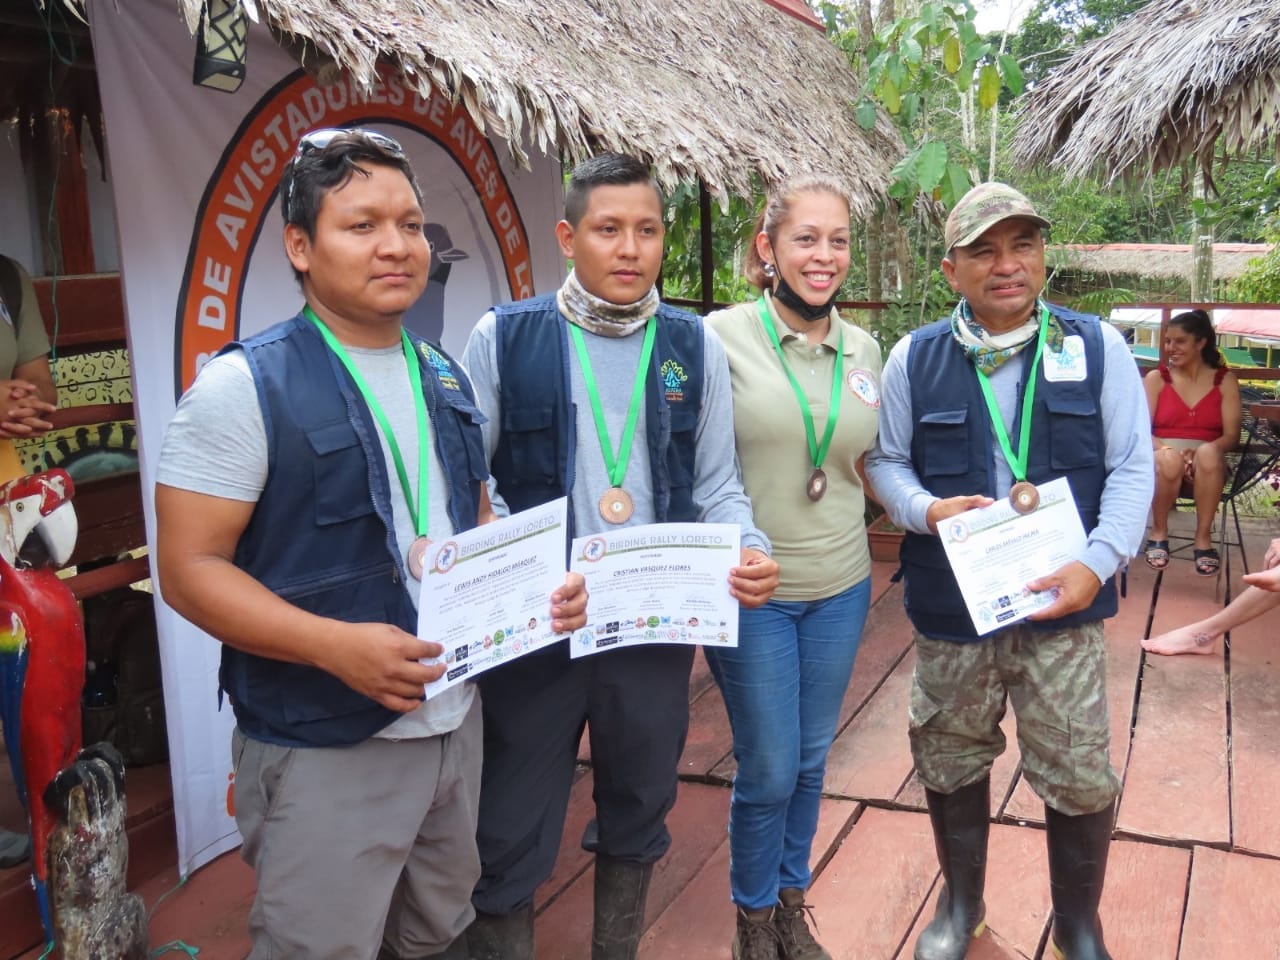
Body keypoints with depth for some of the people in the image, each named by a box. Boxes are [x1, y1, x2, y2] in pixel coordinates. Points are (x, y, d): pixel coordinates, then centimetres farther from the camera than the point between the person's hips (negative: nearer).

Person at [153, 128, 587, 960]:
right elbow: (189, 569, -15)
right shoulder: (247, 385, -13)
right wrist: (335, 644, -29)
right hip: (324, 749, -6)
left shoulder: (446, 379, 8)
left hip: (455, 722, 6)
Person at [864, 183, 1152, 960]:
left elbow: (1133, 467, -1)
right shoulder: (915, 357, 1)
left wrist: (1098, 561, -14)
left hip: (1063, 604, -1)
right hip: (951, 605, 1)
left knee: (1080, 777, 6)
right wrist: (926, 510, -13)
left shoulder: (1099, 347, -1)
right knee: (951, 764, 16)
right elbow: (885, 460, 7)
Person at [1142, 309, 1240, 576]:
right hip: (1163, 461, 0)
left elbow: (1232, 436, -1)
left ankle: (1203, 538, -27)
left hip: (1207, 469, 0)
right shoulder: (1156, 378, 9)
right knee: (1169, 459, -37)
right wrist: (1167, 449, -23)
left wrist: (1197, 453, -22)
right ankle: (1158, 534, -16)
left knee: (1208, 451, -36)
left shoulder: (1225, 380, 9)